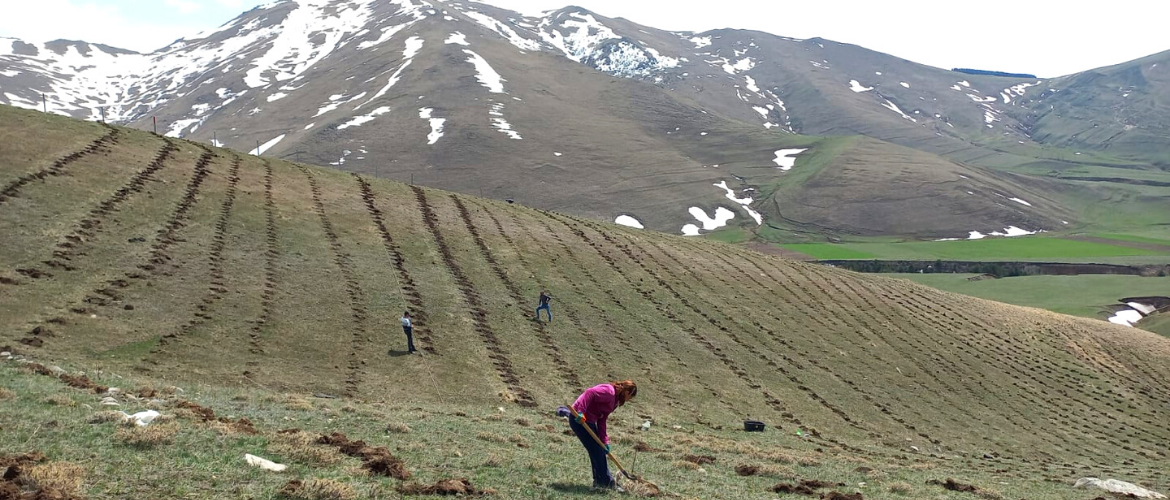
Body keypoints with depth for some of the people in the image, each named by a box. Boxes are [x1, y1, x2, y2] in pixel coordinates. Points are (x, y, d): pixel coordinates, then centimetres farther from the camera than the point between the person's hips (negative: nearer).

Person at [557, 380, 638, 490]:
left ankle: (599, 481, 25)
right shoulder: (609, 391, -17)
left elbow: (602, 421, 11)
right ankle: (606, 482, 9)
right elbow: (589, 393, -29)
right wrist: (581, 412, -35)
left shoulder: (614, 400, 13)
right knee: (595, 450, -3)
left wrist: (605, 441, 4)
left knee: (600, 450, 15)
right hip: (580, 418, -10)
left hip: (589, 421, 10)